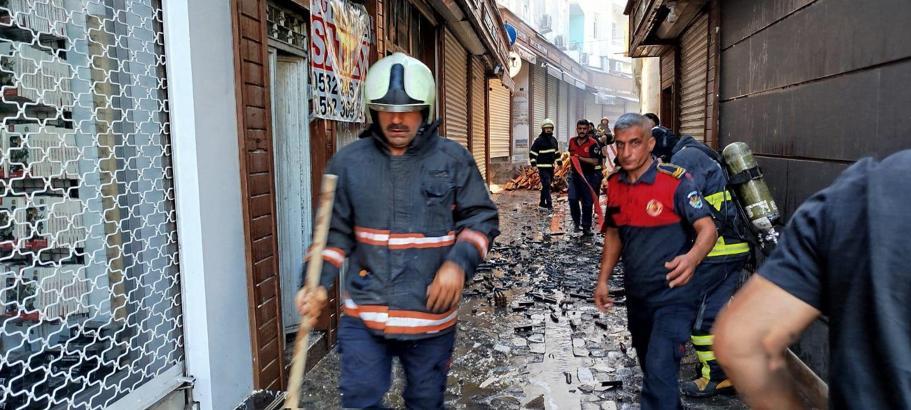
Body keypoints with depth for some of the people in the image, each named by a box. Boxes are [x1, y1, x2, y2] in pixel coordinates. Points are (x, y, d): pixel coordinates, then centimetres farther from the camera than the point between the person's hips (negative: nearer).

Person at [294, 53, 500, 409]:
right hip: (363, 313, 1)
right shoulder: (348, 162, -1)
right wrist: (317, 282, -9)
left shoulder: (453, 159, -4)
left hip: (431, 313, 0)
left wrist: (459, 262, -17)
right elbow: (336, 231, 4)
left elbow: (481, 218, -1)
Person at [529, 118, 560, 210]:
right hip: (543, 167, -7)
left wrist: (559, 162, 23)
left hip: (551, 166, 7)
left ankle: (542, 203, 22)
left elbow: (557, 152, 24)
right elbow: (532, 152, -9)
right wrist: (533, 163, -16)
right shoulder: (539, 140, -9)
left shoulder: (554, 140, 12)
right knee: (546, 185, -13)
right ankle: (549, 204, -14)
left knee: (547, 185, 12)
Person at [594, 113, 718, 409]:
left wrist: (692, 258, -44)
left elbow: (708, 228, -23)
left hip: (673, 293, -6)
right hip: (636, 295, 7)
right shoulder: (614, 184, 1)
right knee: (649, 366, 22)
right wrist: (603, 280, 8)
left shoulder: (675, 180, -17)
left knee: (660, 369, -17)